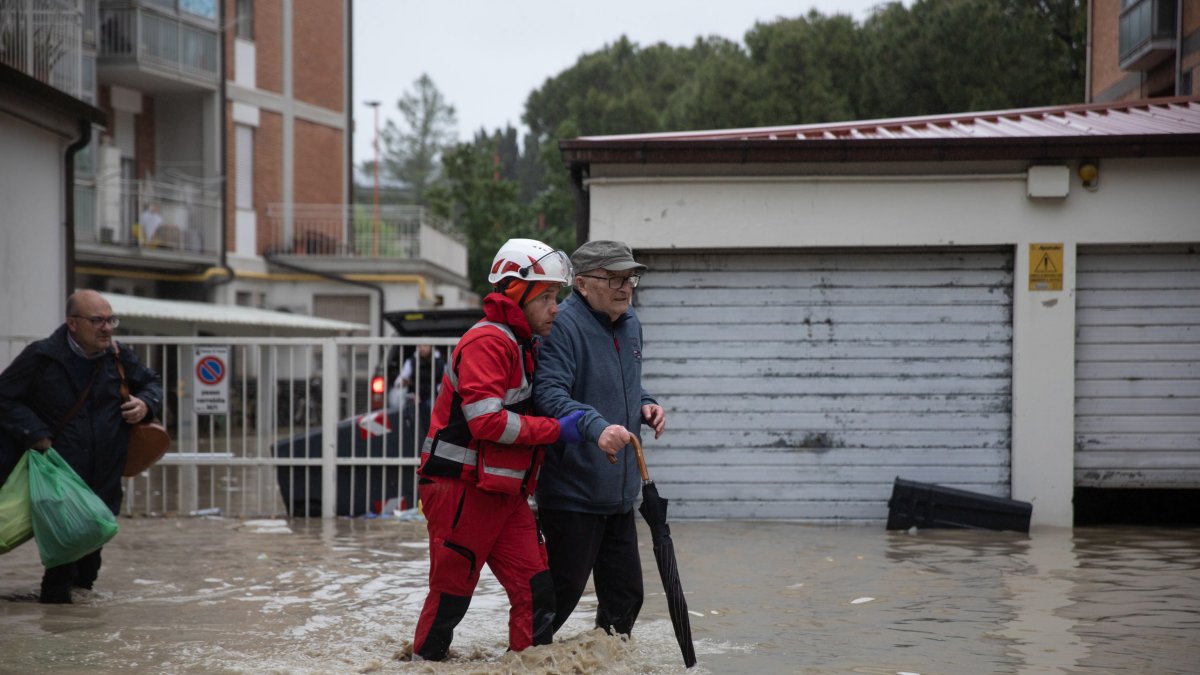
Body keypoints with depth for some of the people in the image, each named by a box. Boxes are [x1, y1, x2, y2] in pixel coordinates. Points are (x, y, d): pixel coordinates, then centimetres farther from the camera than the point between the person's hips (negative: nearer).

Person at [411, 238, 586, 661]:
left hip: (505, 494, 9)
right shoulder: (488, 342, -15)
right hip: (461, 489, -9)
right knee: (451, 595, 1)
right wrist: (556, 429, -20)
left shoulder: (526, 345, 17)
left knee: (536, 591, -1)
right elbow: (487, 420, -24)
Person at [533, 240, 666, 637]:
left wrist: (645, 406, 7)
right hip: (572, 490, -8)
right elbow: (549, 394, -30)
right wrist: (597, 427, -44)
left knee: (625, 591, 14)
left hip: (620, 491, 8)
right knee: (564, 589, -3)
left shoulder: (630, 324, 12)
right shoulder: (563, 326, -17)